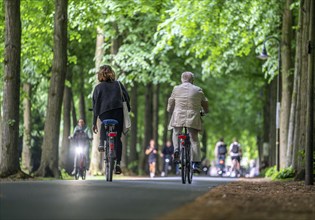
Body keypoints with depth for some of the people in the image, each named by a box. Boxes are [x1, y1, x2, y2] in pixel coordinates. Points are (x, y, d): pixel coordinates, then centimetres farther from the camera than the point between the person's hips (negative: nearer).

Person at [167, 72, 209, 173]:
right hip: (193, 118, 0)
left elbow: (171, 103, 16)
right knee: (194, 140, 5)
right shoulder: (198, 90, 6)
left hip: (178, 117, 0)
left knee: (176, 134, 24)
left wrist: (169, 110, 36)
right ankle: (196, 163, -2)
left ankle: (176, 149, -3)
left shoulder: (176, 89, 6)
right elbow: (205, 103, 15)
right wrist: (205, 111, 36)